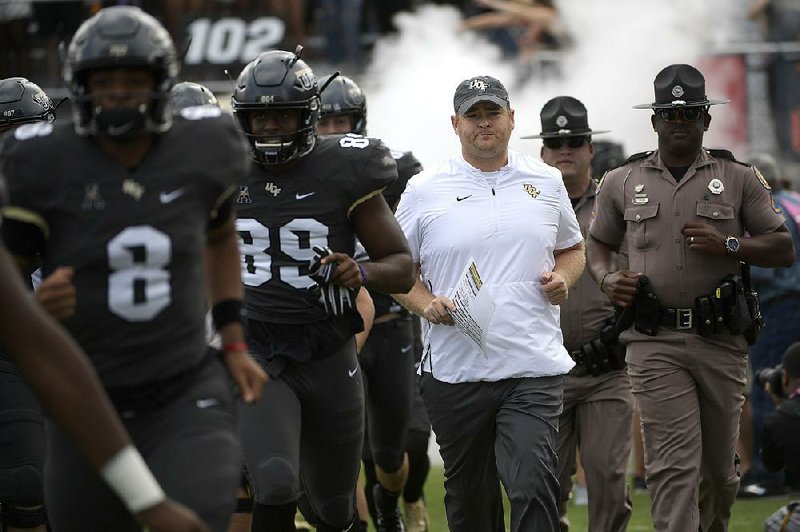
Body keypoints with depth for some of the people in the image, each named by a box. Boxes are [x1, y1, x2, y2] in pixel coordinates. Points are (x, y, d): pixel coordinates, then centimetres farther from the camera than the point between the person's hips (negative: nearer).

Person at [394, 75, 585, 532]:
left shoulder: (546, 182, 9)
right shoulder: (424, 191, 3)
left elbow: (573, 249, 22)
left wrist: (563, 278, 0)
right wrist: (424, 303, -10)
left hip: (534, 369, 0)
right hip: (456, 370, 0)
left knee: (533, 487, -16)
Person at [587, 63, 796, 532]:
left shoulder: (739, 179, 8)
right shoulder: (621, 183, 12)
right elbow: (598, 243, 24)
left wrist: (728, 245, -11)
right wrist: (607, 279, 1)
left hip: (721, 339, 1)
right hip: (655, 342, -1)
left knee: (719, 466, 9)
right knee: (673, 463, -12)